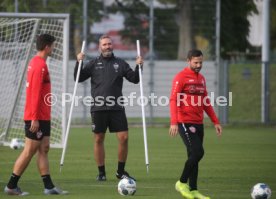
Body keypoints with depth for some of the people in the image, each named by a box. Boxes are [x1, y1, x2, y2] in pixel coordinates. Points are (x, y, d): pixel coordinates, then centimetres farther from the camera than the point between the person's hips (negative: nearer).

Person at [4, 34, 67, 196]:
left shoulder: (36, 63, 14)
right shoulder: (40, 65, -16)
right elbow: (35, 93, -21)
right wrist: (35, 118, -22)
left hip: (43, 117, 10)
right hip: (37, 118, -10)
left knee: (44, 149, 8)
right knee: (30, 151, -6)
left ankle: (49, 187, 7)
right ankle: (11, 186, -2)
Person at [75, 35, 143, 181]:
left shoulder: (120, 63, 10)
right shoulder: (94, 64, 8)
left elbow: (134, 79, 10)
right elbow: (78, 78, 4)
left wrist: (138, 66, -5)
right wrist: (78, 63, -8)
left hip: (117, 108, 1)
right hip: (98, 108, -1)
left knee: (124, 137, -5)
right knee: (98, 139, 1)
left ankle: (121, 171, 9)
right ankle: (101, 172, 11)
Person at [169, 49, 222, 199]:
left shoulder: (201, 79, 15)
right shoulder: (181, 77, -8)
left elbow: (206, 102, 22)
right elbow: (173, 100, -14)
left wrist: (215, 122, 18)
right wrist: (174, 122, -24)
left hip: (198, 123, 8)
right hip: (185, 123, -8)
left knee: (194, 155, 9)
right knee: (198, 152, -16)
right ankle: (182, 183, -2)